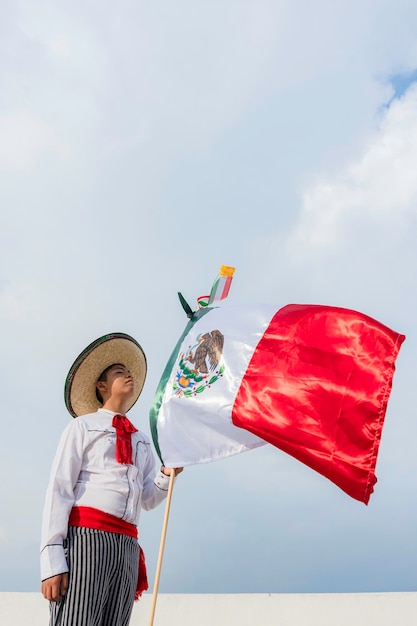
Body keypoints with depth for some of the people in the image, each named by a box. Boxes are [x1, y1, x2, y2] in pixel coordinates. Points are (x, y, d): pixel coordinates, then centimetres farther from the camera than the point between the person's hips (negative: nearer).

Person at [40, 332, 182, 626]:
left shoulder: (141, 440, 23)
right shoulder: (83, 426, 8)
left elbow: (148, 499, 19)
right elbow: (59, 489, -1)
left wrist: (167, 475, -3)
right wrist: (52, 558, -12)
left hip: (127, 545, 5)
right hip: (85, 535, -5)